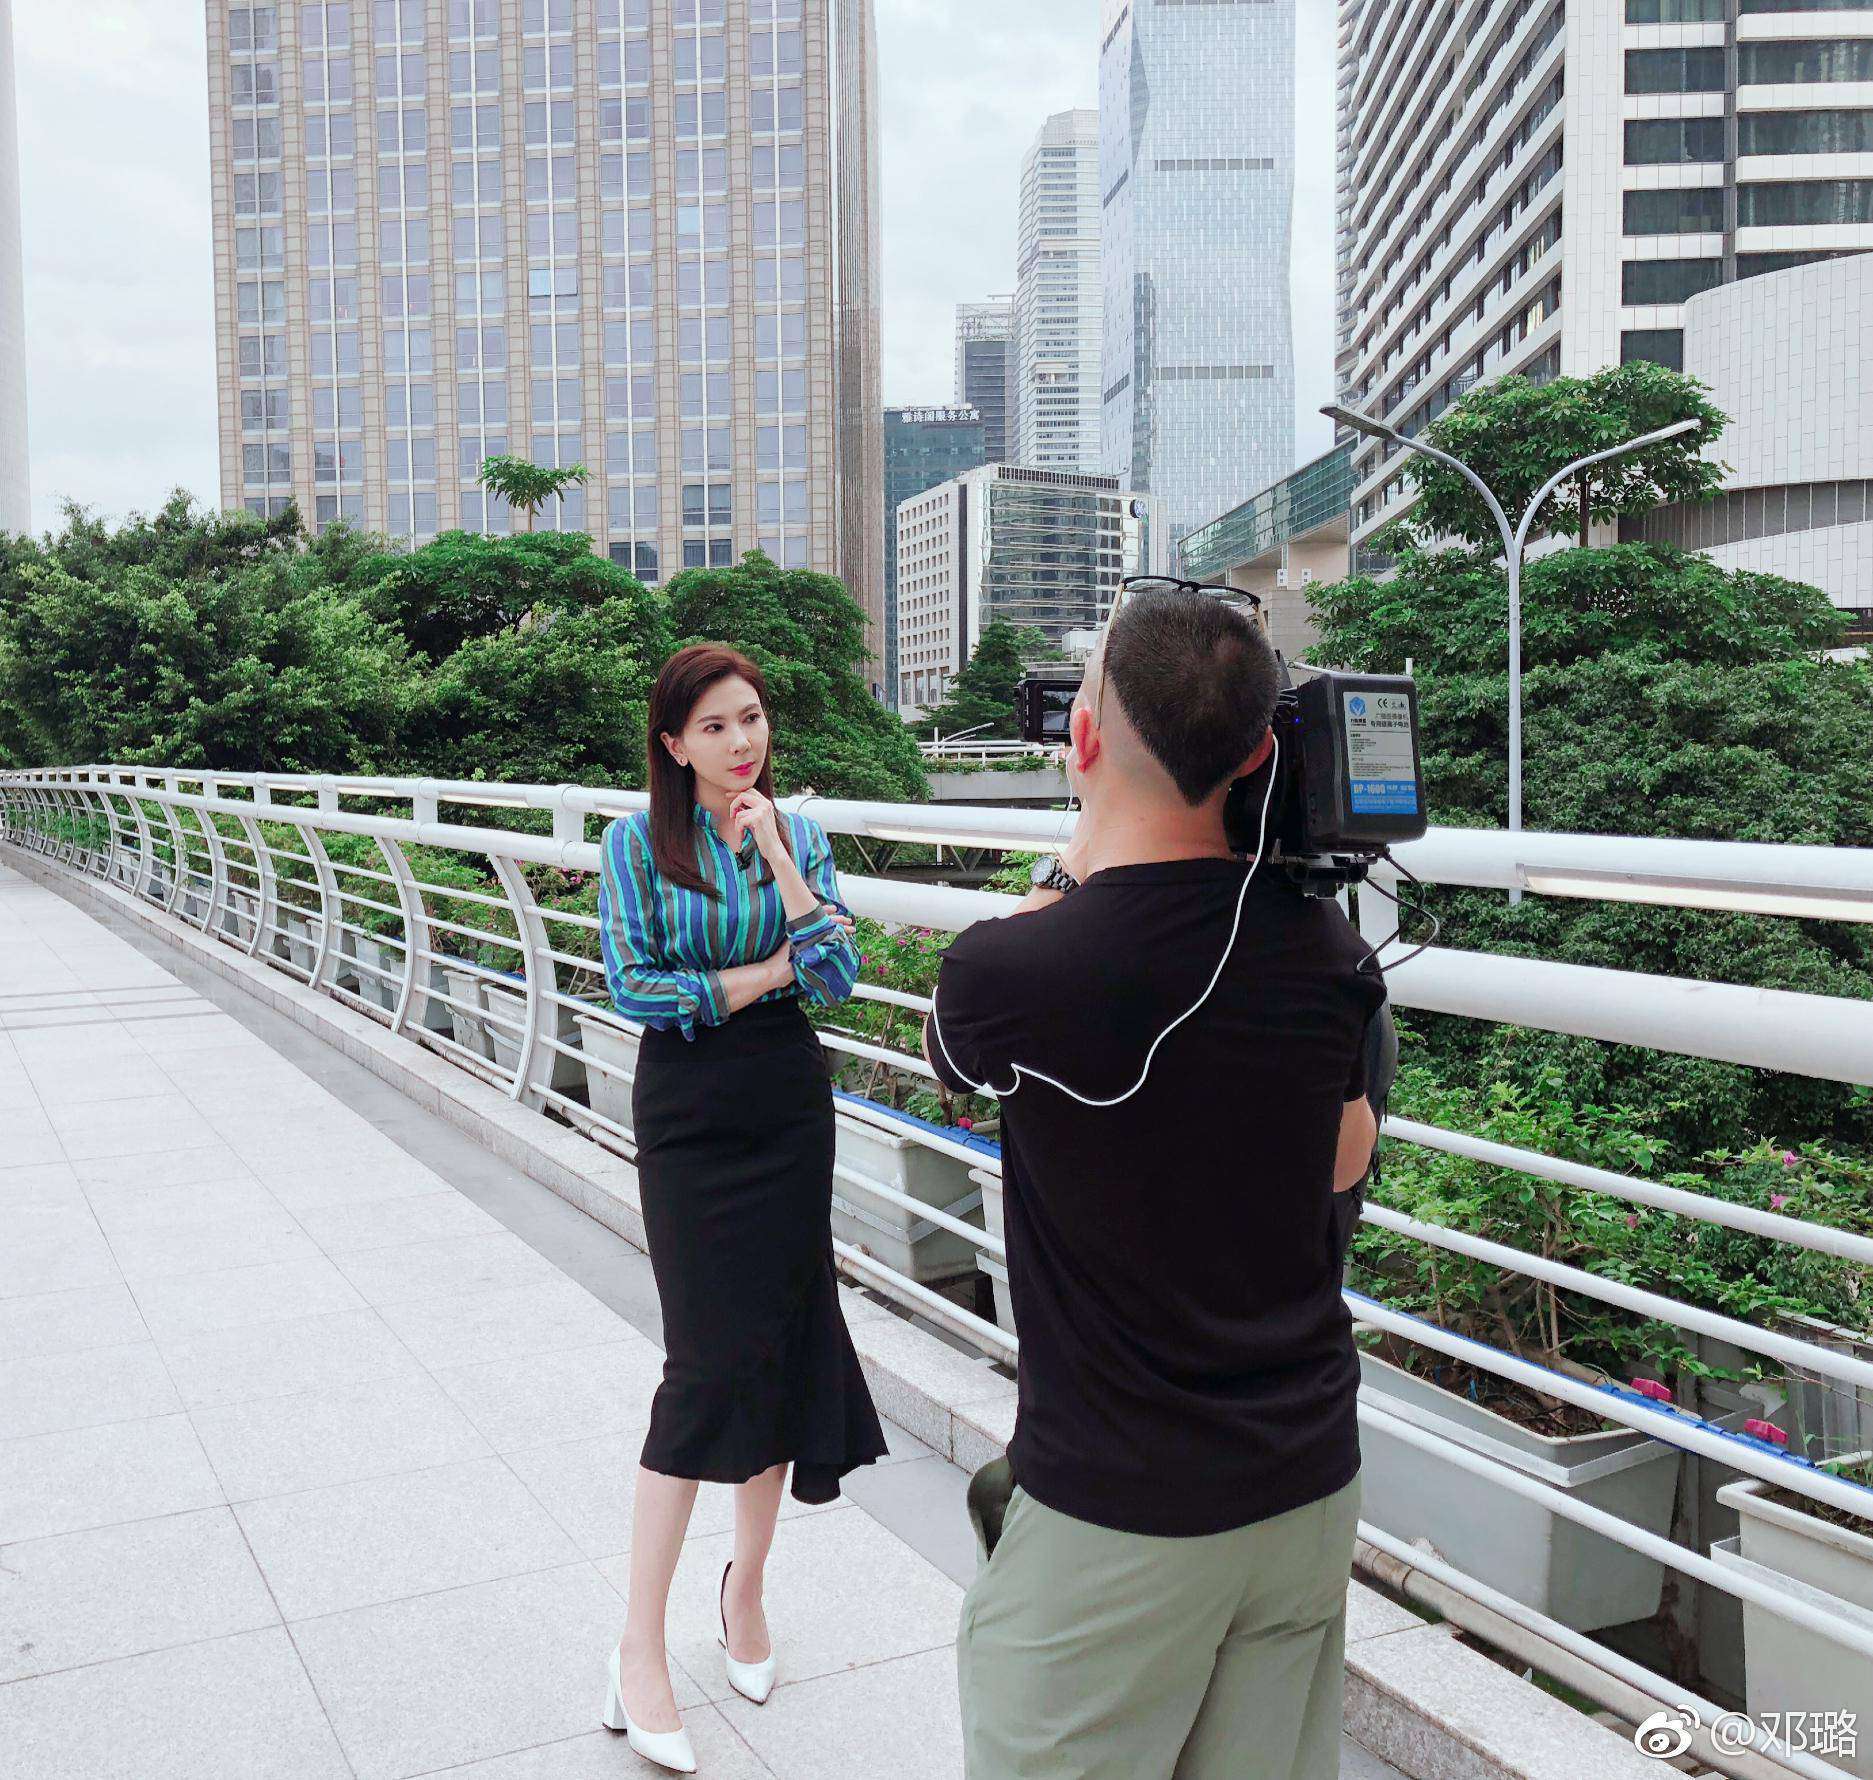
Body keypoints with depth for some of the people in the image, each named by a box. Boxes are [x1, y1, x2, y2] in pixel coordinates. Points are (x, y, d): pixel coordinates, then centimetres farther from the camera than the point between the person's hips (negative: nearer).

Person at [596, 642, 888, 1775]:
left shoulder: (803, 838, 5)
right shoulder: (640, 844, -4)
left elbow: (838, 976, -5)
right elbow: (632, 988, -10)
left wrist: (780, 859, -12)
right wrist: (767, 974, -7)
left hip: (790, 1110, 4)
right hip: (688, 1118, -3)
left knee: (784, 1349, 8)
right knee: (711, 1360, -8)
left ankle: (747, 1586, 30)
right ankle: (642, 1648, 4)